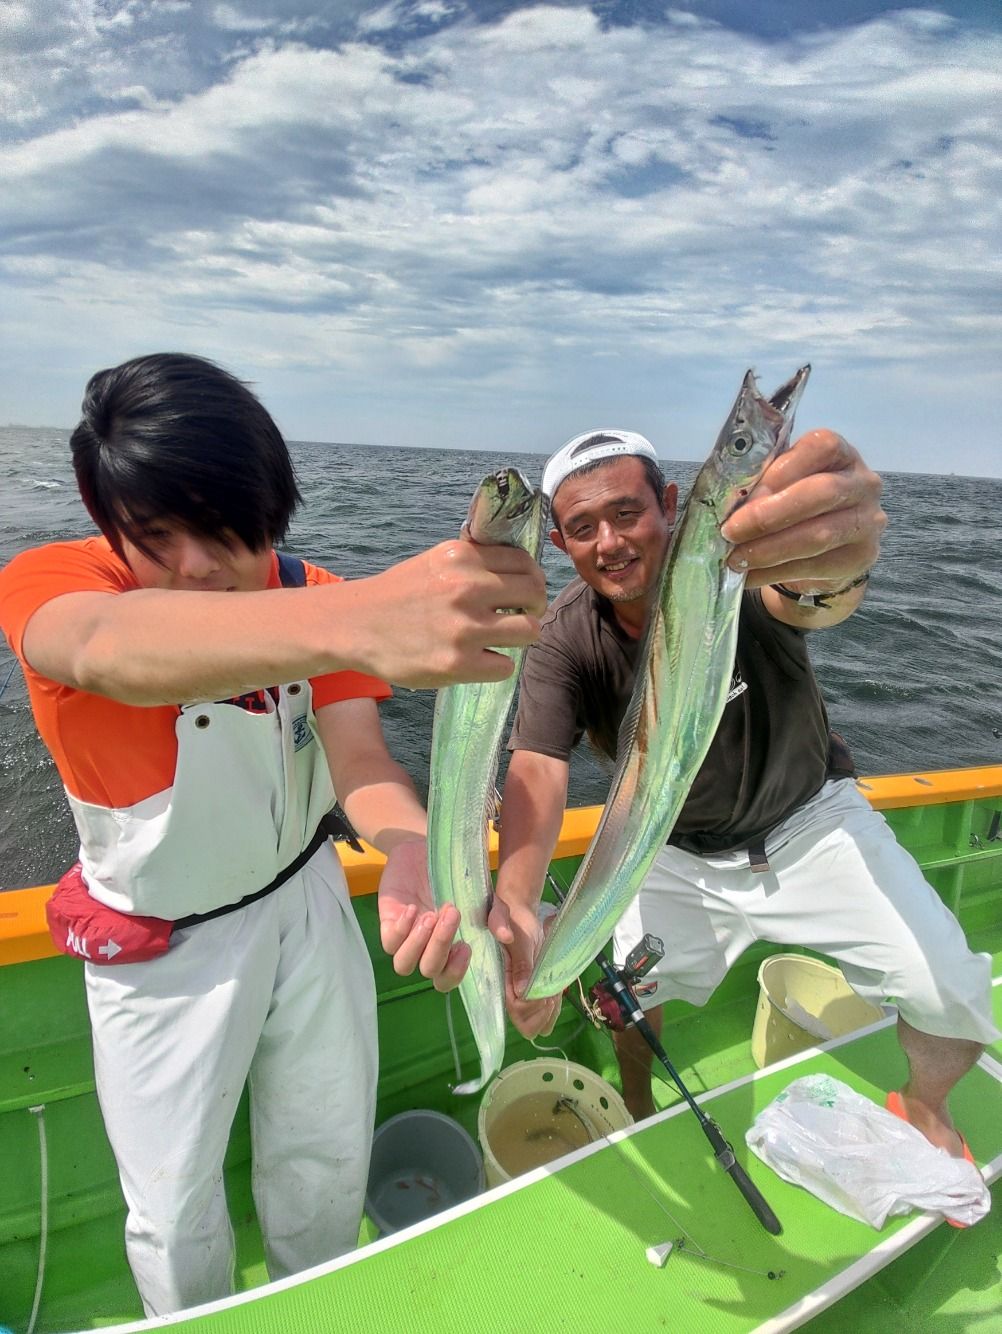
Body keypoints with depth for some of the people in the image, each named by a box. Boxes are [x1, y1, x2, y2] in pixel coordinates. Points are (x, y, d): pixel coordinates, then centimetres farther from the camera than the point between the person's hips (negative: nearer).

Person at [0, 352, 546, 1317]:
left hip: (304, 900, 3)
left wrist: (413, 856, -48)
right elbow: (105, 651, -49)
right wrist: (358, 622, -69)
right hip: (160, 945, -2)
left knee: (330, 1162, 19)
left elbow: (357, 753, -24)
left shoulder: (314, 602, -13)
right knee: (174, 1208, 14)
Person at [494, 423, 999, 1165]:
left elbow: (806, 601, -50)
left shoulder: (737, 567, -27)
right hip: (676, 850, 1)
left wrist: (829, 572, -76)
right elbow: (539, 769, -33)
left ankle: (925, 1107, 27)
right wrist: (515, 906, -50)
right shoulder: (564, 641, -21)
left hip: (807, 819, -1)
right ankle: (638, 1115, 30)